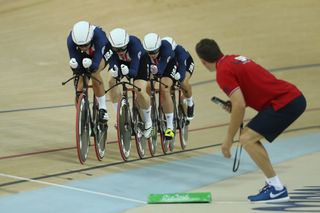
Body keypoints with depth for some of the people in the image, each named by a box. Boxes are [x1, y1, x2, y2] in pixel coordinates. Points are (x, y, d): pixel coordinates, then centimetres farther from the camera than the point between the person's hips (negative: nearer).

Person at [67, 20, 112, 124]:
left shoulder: (98, 35, -42)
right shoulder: (71, 40, -35)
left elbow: (96, 64, -42)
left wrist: (90, 65, -61)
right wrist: (74, 65, -52)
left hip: (101, 53, -3)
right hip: (82, 56, 3)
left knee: (94, 73, -34)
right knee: (79, 92, -8)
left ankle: (103, 108, -21)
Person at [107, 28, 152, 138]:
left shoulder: (134, 43, -40)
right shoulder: (110, 46, -32)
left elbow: (134, 71, -42)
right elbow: (113, 64, -34)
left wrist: (127, 71, -64)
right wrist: (114, 72, -57)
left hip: (140, 60, -3)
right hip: (122, 62, 3)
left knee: (140, 91, -21)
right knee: (112, 81, -23)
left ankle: (148, 122, 5)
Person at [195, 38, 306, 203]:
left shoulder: (223, 71, -11)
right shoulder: (235, 59, 16)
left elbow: (239, 106, -17)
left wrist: (229, 140, -10)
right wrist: (232, 104, 22)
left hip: (285, 102, -9)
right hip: (294, 97, 9)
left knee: (247, 139, -11)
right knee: (250, 137, 16)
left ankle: (277, 189, -7)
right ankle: (273, 184, 16)